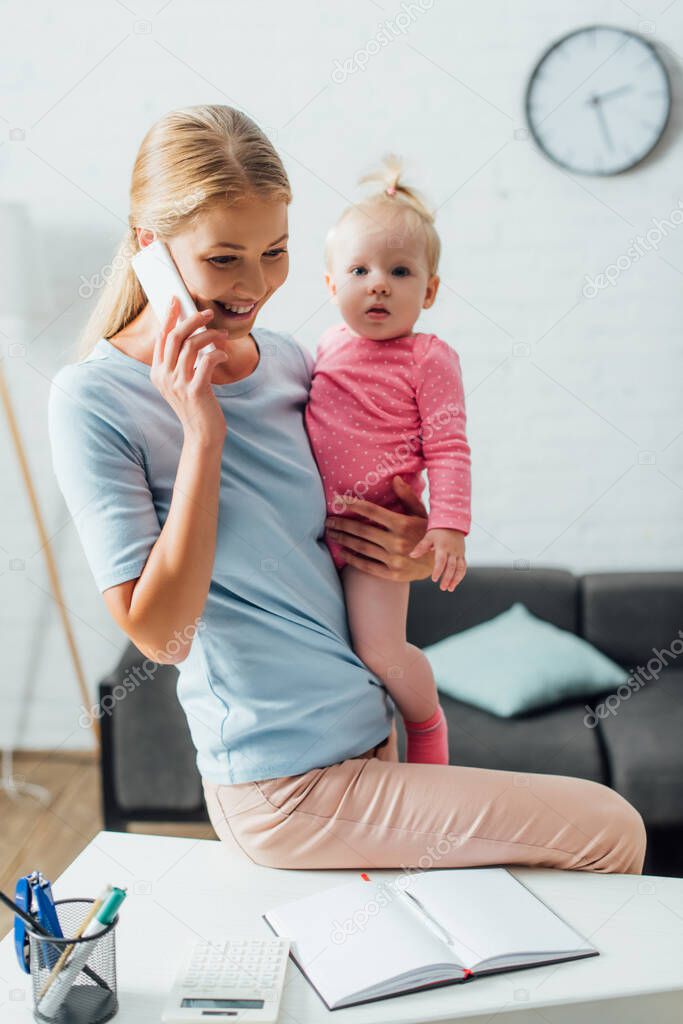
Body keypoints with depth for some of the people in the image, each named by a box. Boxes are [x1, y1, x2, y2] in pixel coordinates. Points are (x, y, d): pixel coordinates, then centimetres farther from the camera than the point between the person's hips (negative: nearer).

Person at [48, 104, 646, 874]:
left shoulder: (287, 360, 4)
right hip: (282, 788, -6)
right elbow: (161, 635, -17)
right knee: (612, 831, -4)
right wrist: (202, 433, -21)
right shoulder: (93, 398, -13)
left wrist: (423, 553, -5)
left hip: (372, 736, 6)